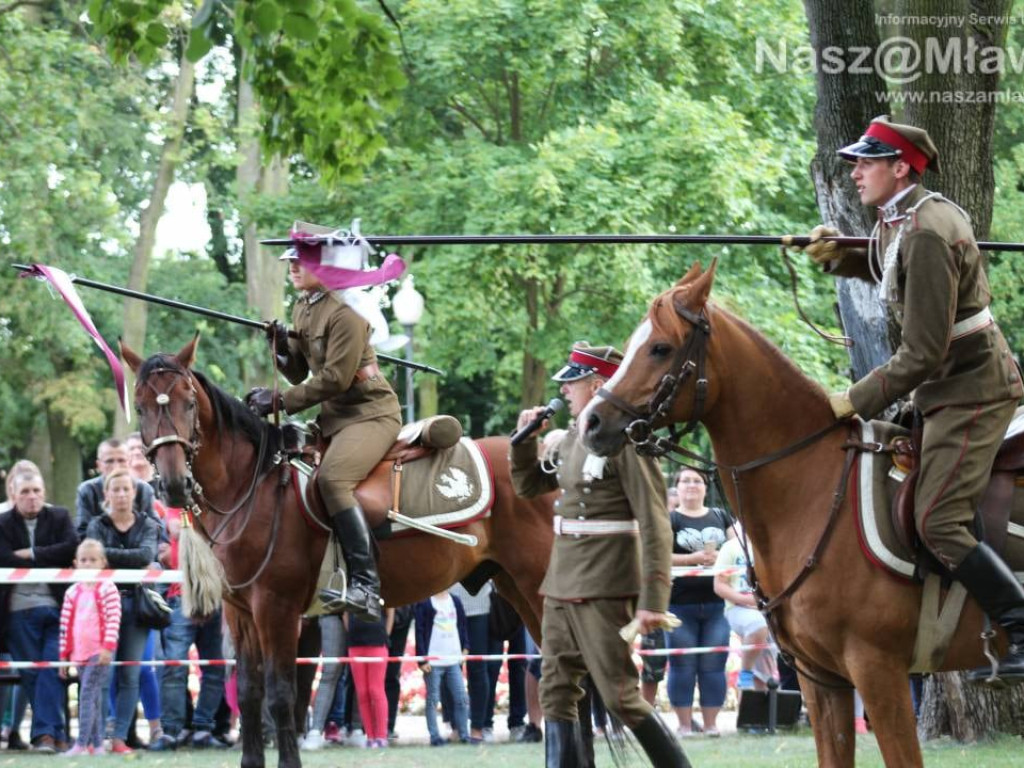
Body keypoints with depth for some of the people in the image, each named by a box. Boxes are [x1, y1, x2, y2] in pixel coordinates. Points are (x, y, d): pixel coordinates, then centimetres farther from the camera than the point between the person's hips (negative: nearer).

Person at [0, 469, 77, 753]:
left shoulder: (60, 517, 9)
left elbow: (71, 549, -6)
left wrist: (31, 554, -7)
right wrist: (50, 561, -7)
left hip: (57, 607, 0)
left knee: (52, 670, -11)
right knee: (32, 674, -1)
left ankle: (45, 732, -13)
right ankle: (54, 733, 3)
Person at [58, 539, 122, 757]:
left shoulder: (107, 588, -4)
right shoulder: (72, 592, 12)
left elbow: (113, 619, -11)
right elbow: (66, 624, 15)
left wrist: (108, 646, -20)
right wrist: (64, 654, 14)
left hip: (100, 652, -6)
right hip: (80, 653, 6)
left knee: (87, 695, -13)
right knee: (94, 699, 9)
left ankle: (81, 744, -17)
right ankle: (96, 744, 11)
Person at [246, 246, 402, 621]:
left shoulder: (344, 314, -16)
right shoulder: (302, 309, 12)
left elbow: (335, 379, -21)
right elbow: (299, 374, 16)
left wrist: (280, 401, -19)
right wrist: (281, 346, -4)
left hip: (370, 413, -10)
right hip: (333, 415, 10)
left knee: (332, 479, -31)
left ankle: (365, 586, -37)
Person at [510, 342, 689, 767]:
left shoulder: (625, 440, -14)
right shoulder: (574, 437, 12)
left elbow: (655, 526, -17)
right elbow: (529, 485, 26)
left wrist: (653, 601, -22)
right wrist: (525, 437, 8)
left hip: (604, 588, -9)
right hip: (562, 584, 9)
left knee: (621, 697, -7)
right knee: (556, 696, 7)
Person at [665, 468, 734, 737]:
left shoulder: (721, 517, 14)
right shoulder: (669, 520, 2)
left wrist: (720, 557, -8)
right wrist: (694, 558, -17)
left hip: (716, 603, 3)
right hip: (681, 603, -3)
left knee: (713, 666, 3)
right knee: (682, 666, 1)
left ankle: (711, 723, 9)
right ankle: (684, 724, 5)